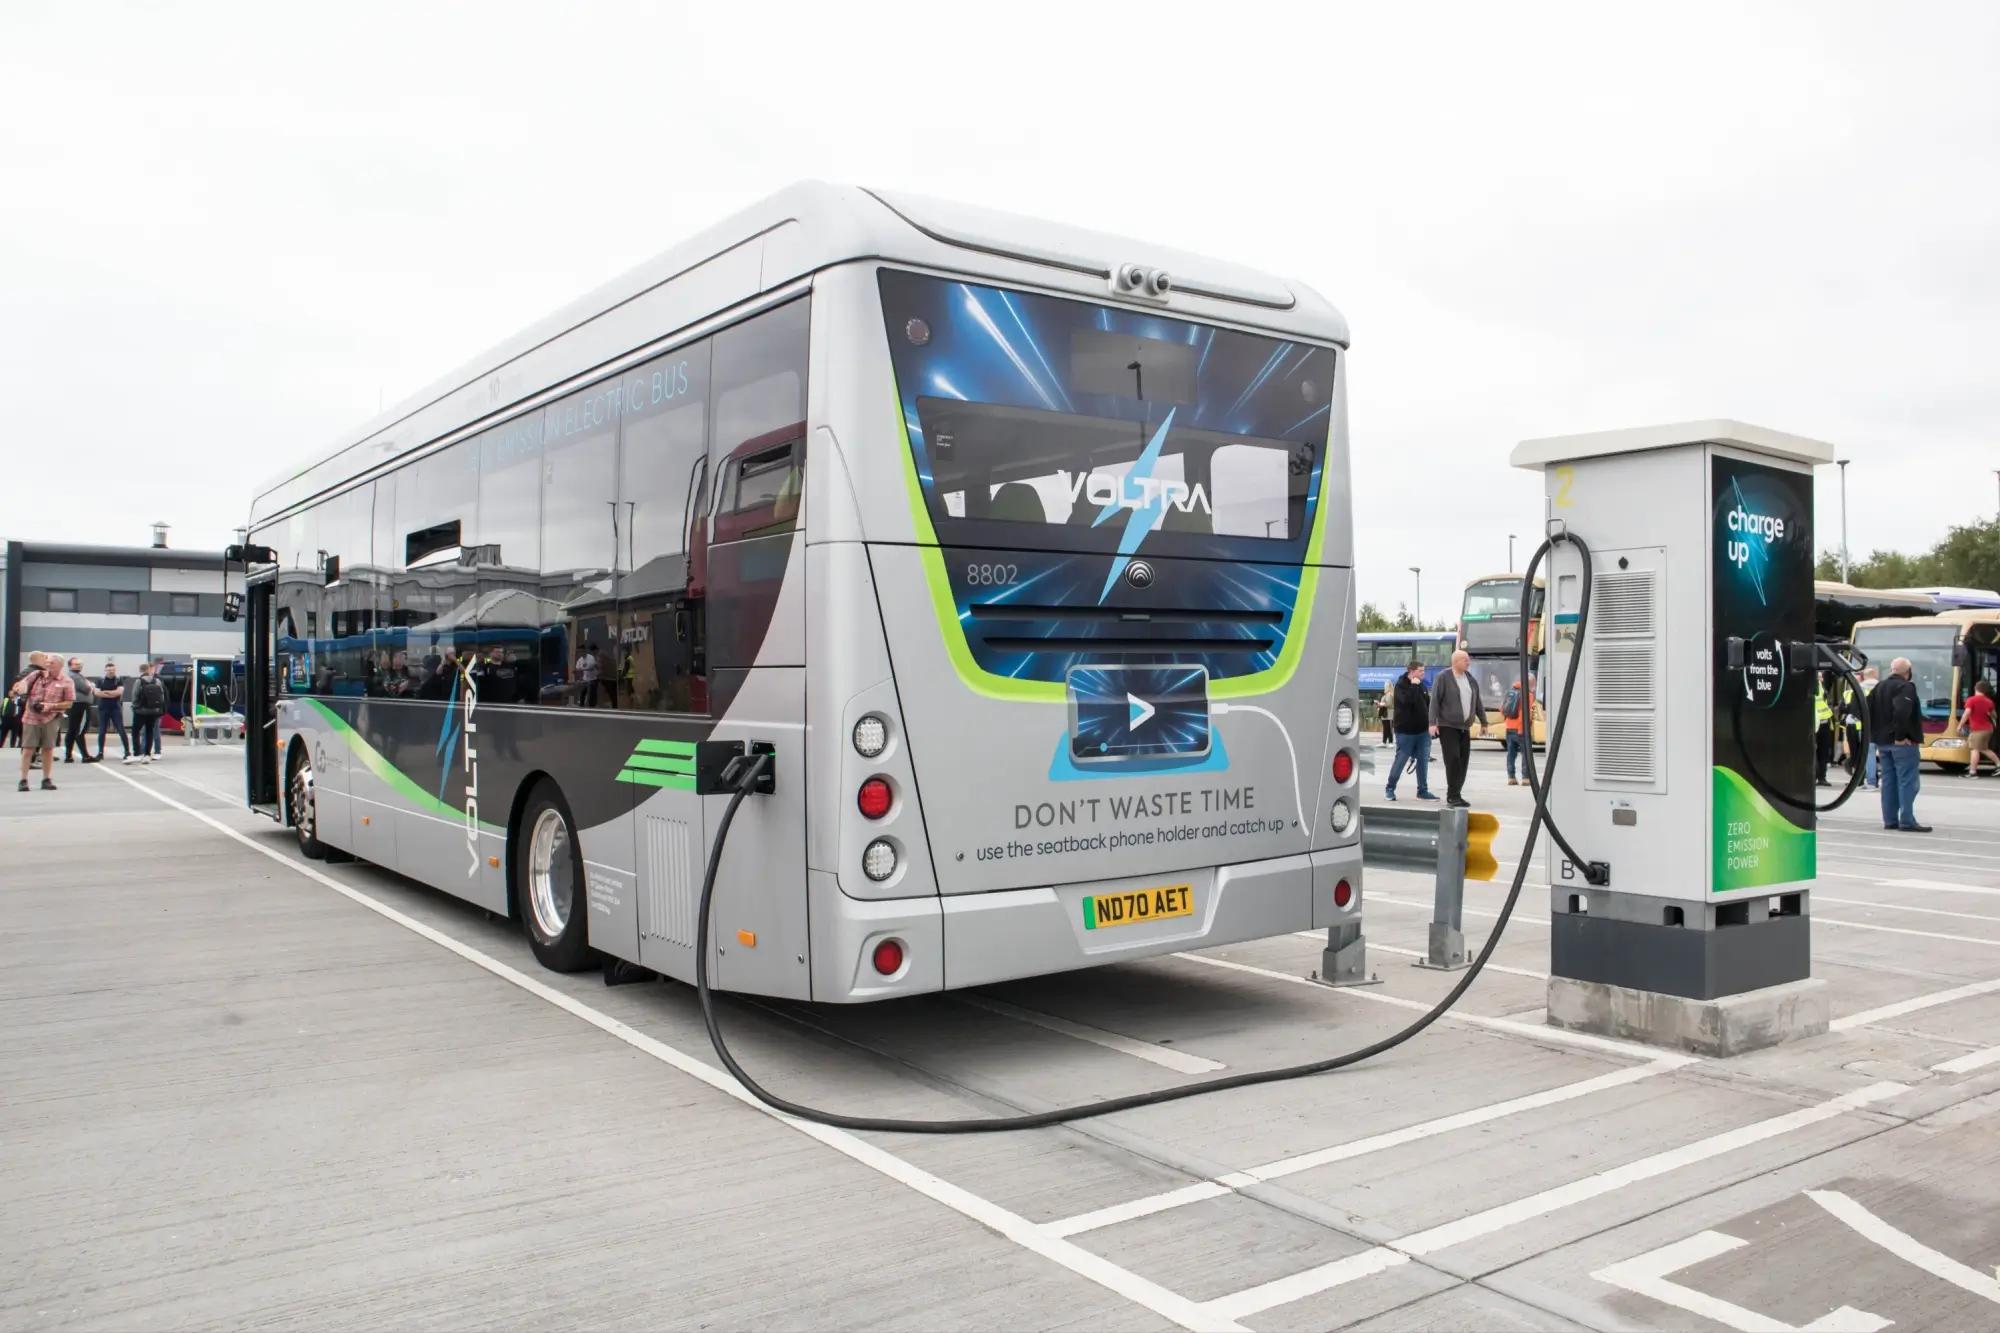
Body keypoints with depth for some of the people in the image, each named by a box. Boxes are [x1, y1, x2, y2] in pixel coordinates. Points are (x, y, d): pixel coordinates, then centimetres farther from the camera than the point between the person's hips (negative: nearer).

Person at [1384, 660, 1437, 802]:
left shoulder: (1421, 685, 11)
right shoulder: (1400, 685, -10)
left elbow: (1428, 704, 19)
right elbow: (1407, 700, -28)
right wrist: (1413, 685, -20)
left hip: (1422, 730, 6)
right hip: (1405, 731, -6)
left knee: (1423, 761, 5)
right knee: (1400, 760, 0)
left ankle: (1423, 791, 13)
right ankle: (1390, 789, 14)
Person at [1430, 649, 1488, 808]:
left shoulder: (1469, 678, 13)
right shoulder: (1443, 677, -6)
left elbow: (1477, 701, 20)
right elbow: (1434, 700, -10)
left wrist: (1483, 721, 21)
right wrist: (1433, 723, -17)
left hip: (1465, 728, 6)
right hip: (1447, 727, -6)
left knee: (1464, 761, 3)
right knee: (1453, 759, -12)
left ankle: (1454, 795, 11)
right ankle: (1453, 796, -7)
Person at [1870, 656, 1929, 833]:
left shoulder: (1879, 687, 13)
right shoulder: (1906, 687, -12)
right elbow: (1901, 711, -27)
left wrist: (1876, 732, 10)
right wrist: (1900, 735, -21)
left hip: (1883, 741, 8)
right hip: (1903, 742, -8)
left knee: (1889, 781, 10)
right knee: (1907, 781, -6)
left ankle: (1890, 820, 11)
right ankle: (1907, 821, -8)